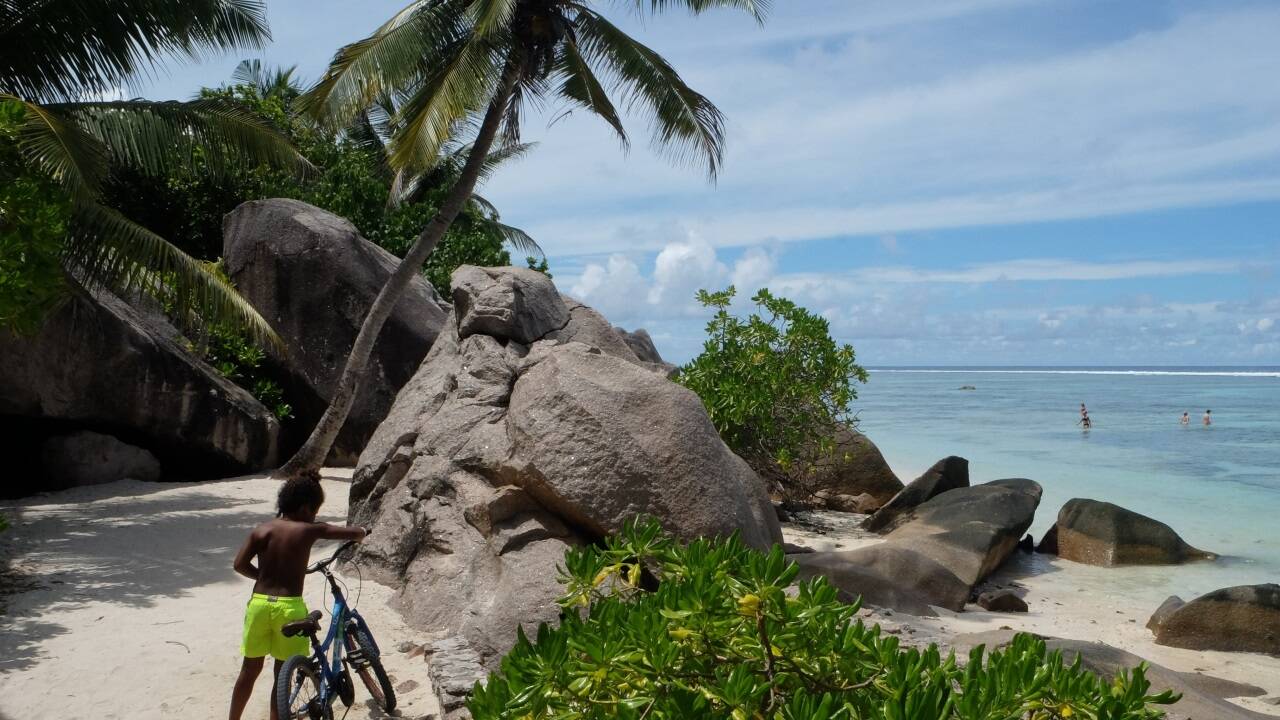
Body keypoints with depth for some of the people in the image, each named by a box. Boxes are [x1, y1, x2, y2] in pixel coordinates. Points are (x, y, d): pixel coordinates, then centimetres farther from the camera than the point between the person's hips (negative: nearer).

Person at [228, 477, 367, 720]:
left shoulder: (262, 530, 4)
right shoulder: (310, 530, -5)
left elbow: (239, 564, -2)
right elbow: (357, 532, -4)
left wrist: (264, 577, 14)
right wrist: (358, 533, 20)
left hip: (259, 604, 4)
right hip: (288, 607, -4)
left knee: (249, 670, 19)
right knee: (282, 676, 7)